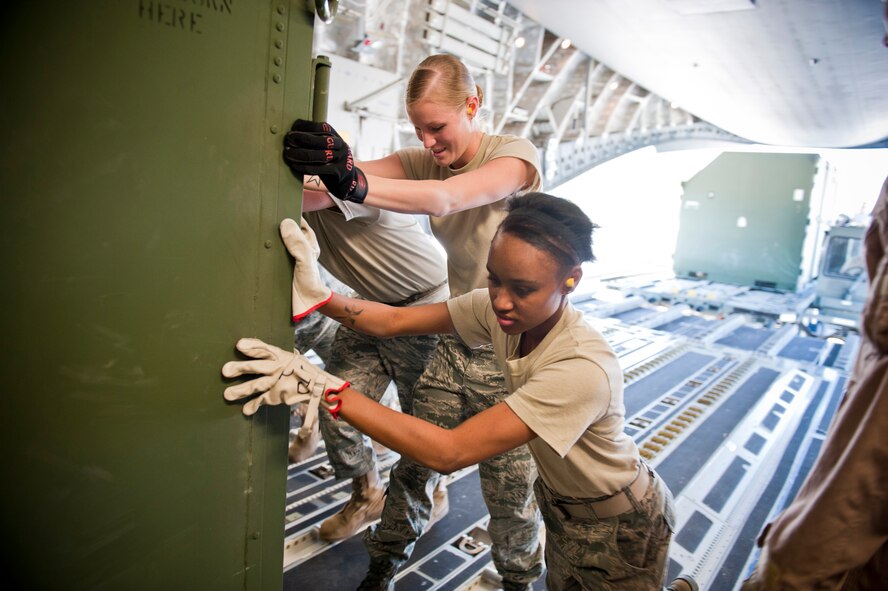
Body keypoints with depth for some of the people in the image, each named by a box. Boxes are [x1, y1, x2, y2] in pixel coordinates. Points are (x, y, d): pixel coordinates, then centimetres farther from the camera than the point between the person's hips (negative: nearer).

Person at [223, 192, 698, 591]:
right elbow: (392, 322, -20)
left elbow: (447, 452, -43)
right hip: (559, 501, 6)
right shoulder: (497, 310, -19)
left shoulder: (585, 368, -40)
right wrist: (319, 295, -36)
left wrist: (328, 389, -46)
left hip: (617, 526, -6)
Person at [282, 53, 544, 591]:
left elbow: (448, 198, -33)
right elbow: (364, 171, -15)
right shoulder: (423, 160, 4)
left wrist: (354, 183, -48)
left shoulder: (516, 154, -13)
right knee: (414, 464, 6)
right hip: (456, 342, 4)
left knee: (509, 490, 5)